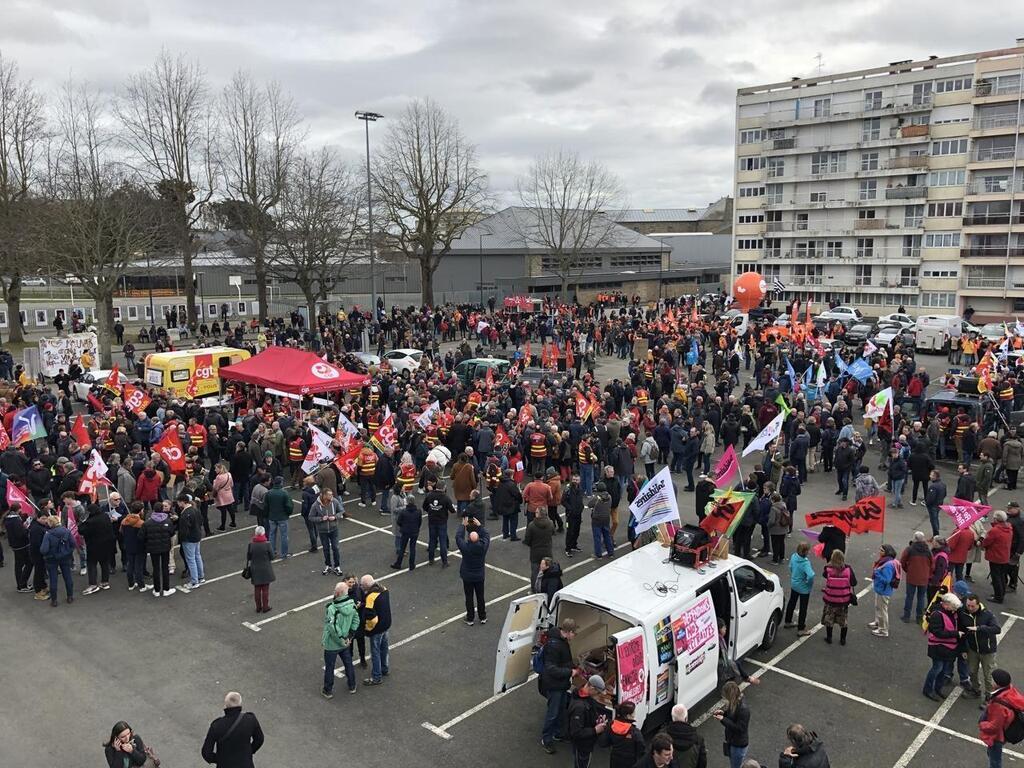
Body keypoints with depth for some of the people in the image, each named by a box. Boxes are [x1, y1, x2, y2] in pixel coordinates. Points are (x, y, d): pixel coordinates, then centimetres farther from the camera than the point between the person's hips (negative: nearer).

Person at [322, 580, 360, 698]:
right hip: (345, 643, 5)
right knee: (348, 664, 24)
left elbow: (333, 628, -33)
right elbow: (356, 620, -1)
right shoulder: (352, 604, -11)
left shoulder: (331, 608, -31)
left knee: (329, 667, 15)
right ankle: (352, 686, 41)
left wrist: (340, 639, -20)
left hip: (332, 644, -5)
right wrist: (350, 636, 1)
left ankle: (328, 691, 32)